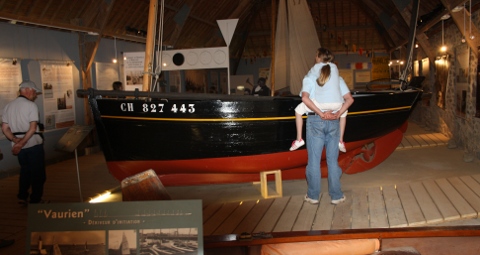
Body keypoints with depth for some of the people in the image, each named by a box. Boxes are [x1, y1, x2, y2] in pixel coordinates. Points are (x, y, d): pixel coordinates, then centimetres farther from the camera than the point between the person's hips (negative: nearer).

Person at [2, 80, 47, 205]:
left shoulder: (9, 106, 8)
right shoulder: (31, 105, -13)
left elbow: (4, 128, 3)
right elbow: (32, 128, -22)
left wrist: (16, 140, -9)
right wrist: (22, 143, -19)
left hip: (19, 146, 7)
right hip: (33, 144, -7)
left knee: (25, 171, 20)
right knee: (38, 173, 4)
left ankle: (22, 197, 21)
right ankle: (36, 200, 9)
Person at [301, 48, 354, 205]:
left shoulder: (310, 78, 4)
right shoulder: (337, 78, 12)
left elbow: (305, 98, -14)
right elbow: (350, 99, 3)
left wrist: (320, 114, -14)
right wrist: (338, 114, -5)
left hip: (315, 120, -2)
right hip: (333, 121, 2)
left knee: (314, 160, 3)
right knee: (332, 160, 7)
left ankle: (313, 195, 9)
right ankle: (336, 195, 11)